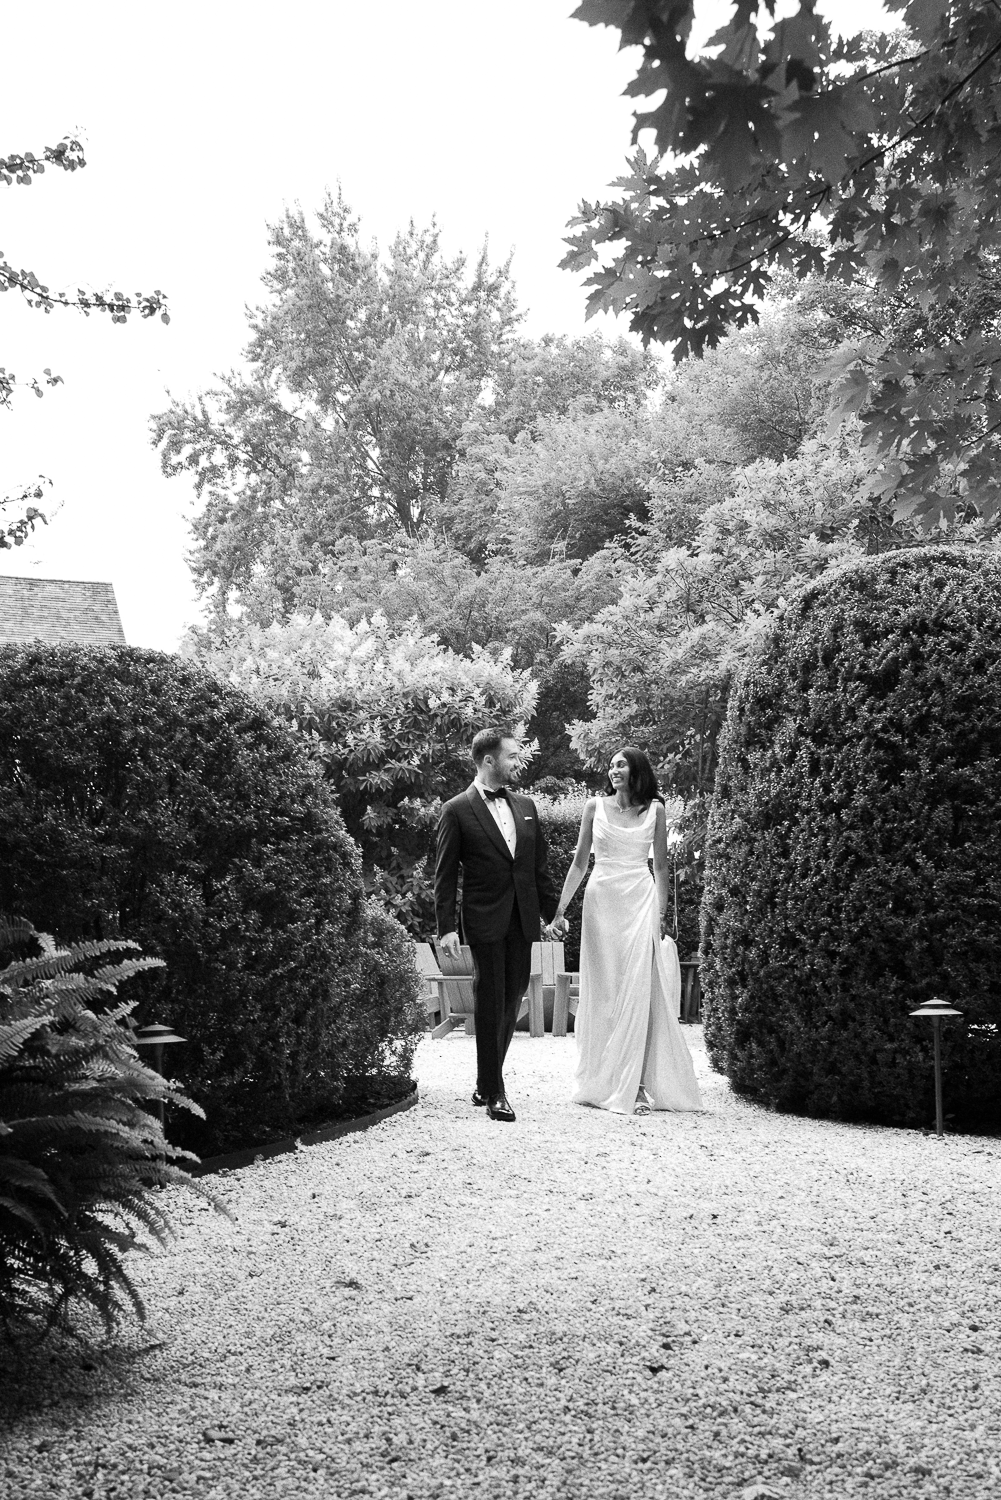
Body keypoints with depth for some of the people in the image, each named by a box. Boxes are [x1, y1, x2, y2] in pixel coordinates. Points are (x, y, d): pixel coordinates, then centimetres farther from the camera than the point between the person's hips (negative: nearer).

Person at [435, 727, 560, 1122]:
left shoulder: (525, 806, 12)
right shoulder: (457, 811, -4)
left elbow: (540, 865, 16)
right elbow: (445, 875, -5)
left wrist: (552, 911, 11)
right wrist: (446, 927, -11)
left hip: (522, 921, 5)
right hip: (485, 922, -5)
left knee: (511, 1004, 10)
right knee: (489, 1005, -3)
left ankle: (486, 1082, 23)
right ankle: (494, 1093, 3)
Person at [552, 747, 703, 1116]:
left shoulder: (655, 810, 5)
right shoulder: (595, 806, 6)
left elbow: (661, 866, 9)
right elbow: (580, 862, 10)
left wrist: (661, 912, 2)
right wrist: (560, 909, 6)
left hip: (640, 903, -1)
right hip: (601, 902, 1)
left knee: (638, 990, -7)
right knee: (602, 992, 4)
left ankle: (637, 1085, -5)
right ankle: (602, 1082, 13)